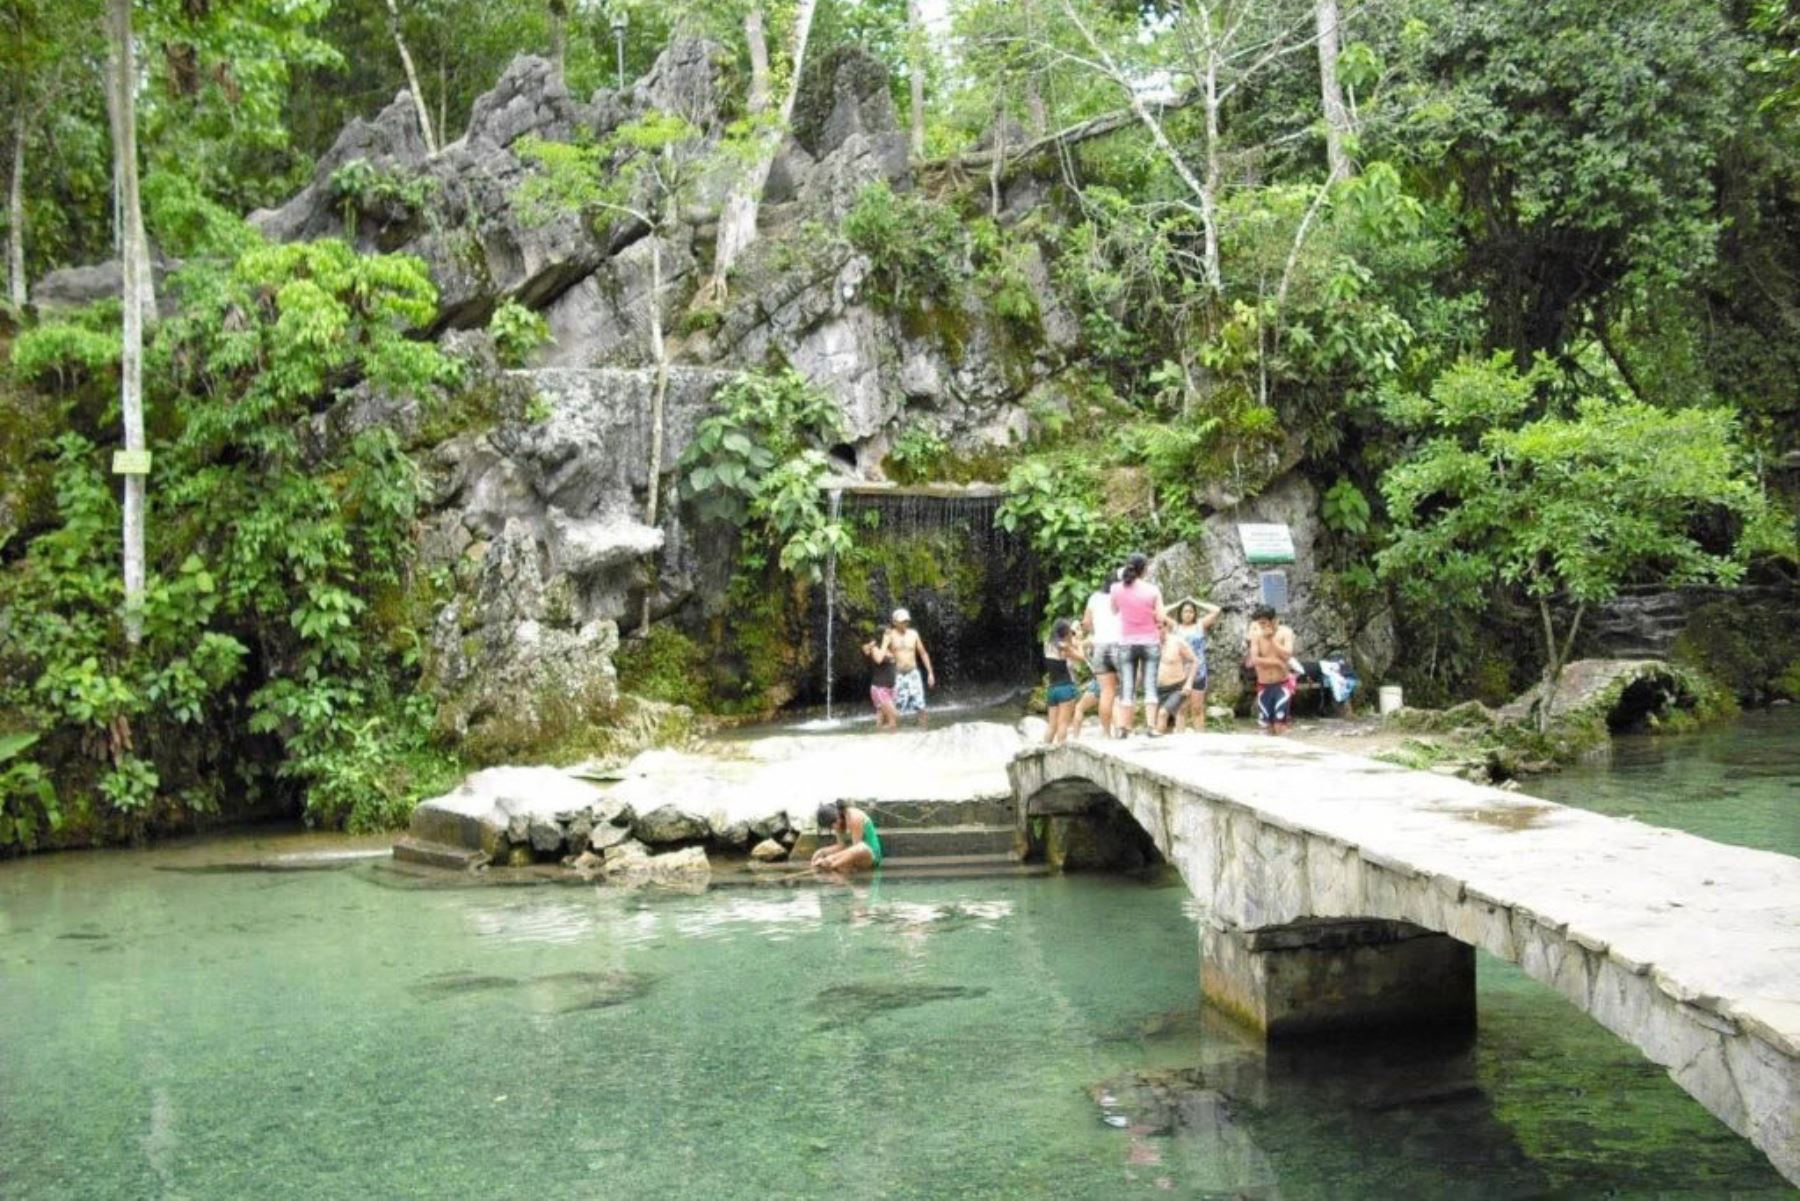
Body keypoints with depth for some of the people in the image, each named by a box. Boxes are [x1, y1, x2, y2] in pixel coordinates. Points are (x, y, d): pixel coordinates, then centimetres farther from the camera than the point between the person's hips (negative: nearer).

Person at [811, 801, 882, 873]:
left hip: (870, 855, -7)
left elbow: (857, 847, -23)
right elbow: (841, 845, 0)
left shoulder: (854, 817, -21)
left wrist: (834, 857, -28)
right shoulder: (839, 822, 1)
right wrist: (822, 851, -15)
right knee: (818, 854, -2)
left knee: (860, 849, -42)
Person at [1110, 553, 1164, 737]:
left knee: (1127, 687, 5)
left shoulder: (1117, 589, -3)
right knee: (1150, 686, 1)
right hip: (1150, 642, -1)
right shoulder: (1153, 590, -7)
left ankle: (1124, 727, 2)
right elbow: (1160, 619, -7)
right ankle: (1151, 726, -5)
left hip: (1126, 643, 1)